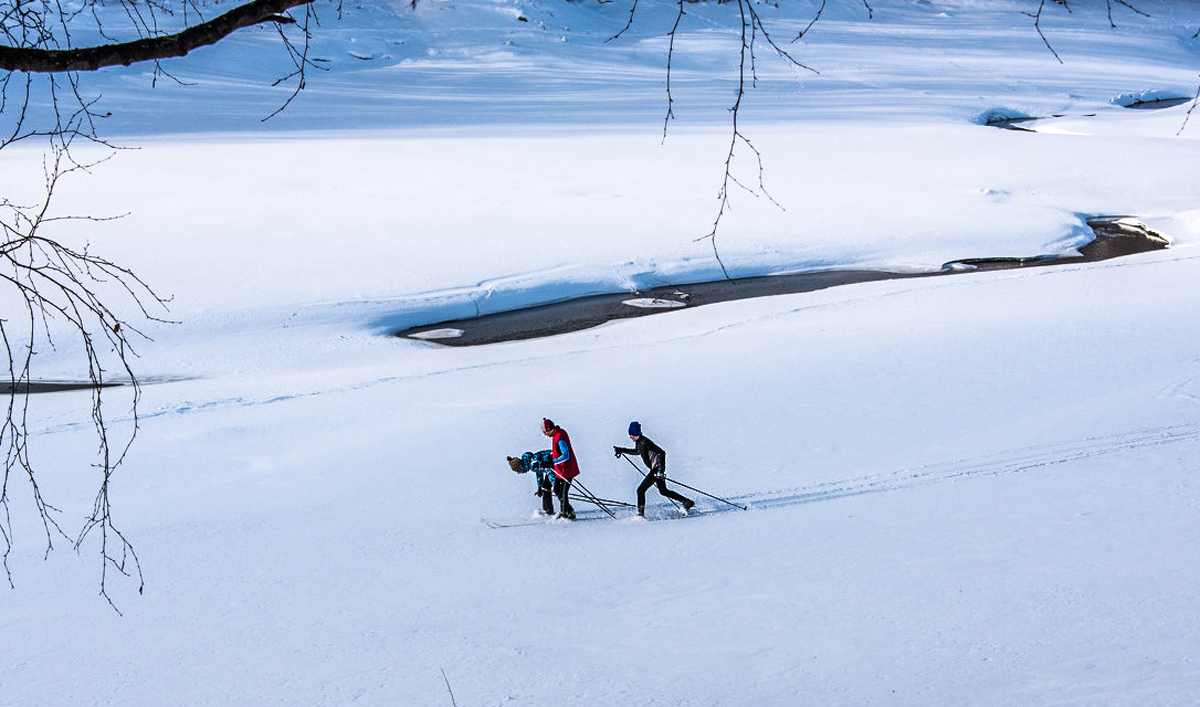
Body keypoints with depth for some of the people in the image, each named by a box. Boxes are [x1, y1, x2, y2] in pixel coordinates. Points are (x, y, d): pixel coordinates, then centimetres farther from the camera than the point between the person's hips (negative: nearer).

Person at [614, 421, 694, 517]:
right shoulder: (638, 441, 5)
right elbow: (637, 452, 28)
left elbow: (662, 453, -24)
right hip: (656, 469, 10)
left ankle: (640, 514, -2)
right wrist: (622, 450, 23)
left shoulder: (644, 442, -23)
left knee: (641, 490, -8)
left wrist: (661, 469, -29)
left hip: (657, 469, -10)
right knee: (663, 491, 20)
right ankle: (687, 502, 25)